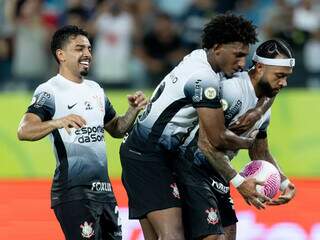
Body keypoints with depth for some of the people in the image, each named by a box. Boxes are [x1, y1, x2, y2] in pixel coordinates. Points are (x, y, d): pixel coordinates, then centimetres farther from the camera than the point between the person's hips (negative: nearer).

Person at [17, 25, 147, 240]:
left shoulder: (95, 90, 17)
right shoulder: (50, 91, -8)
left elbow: (116, 129, 27)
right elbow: (24, 131, -22)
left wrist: (134, 110, 7)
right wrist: (58, 122, -40)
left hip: (103, 188, 8)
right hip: (74, 191, -8)